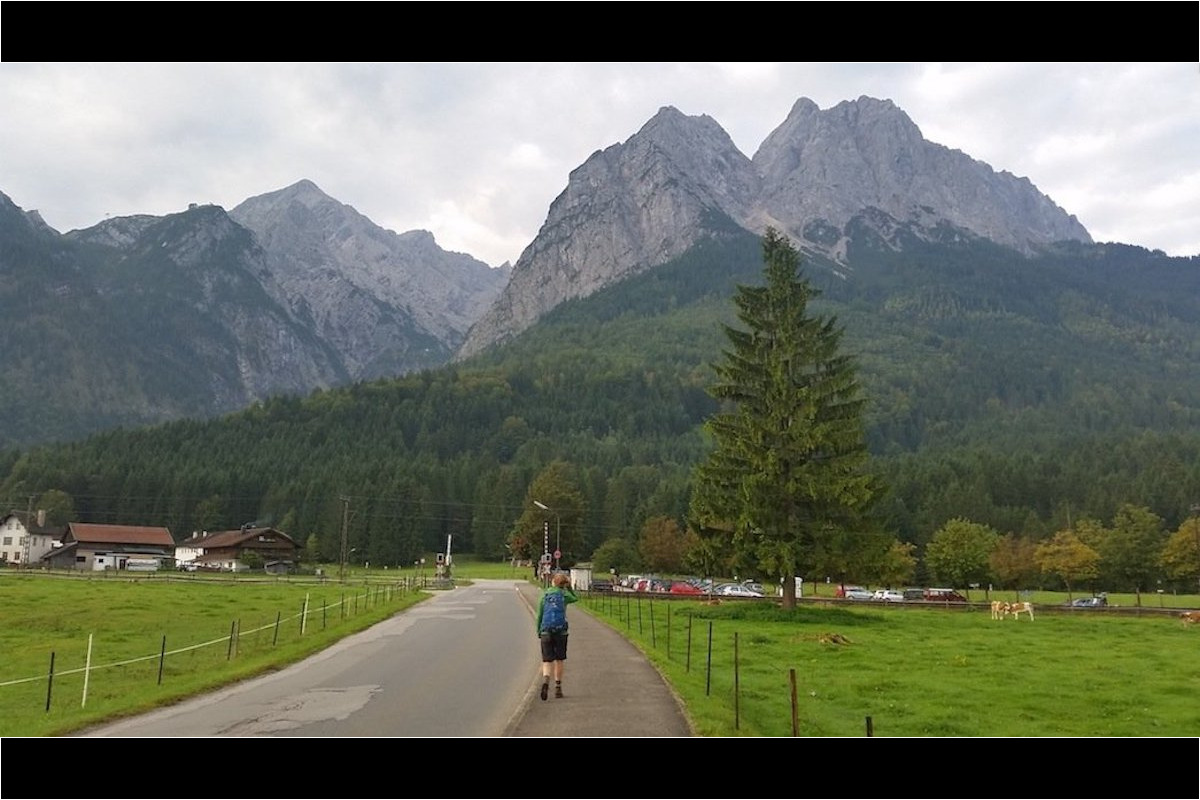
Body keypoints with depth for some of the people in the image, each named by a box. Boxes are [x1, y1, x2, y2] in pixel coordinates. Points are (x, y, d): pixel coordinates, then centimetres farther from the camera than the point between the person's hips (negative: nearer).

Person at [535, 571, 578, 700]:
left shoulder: (545, 595, 6)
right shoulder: (564, 594, 3)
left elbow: (539, 615, 7)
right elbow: (576, 597, 24)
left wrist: (539, 632, 13)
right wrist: (569, 587, 24)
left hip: (546, 631, 0)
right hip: (561, 630, 0)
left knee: (547, 660, 1)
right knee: (559, 660, 13)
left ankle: (545, 680, -27)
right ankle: (558, 688, 15)